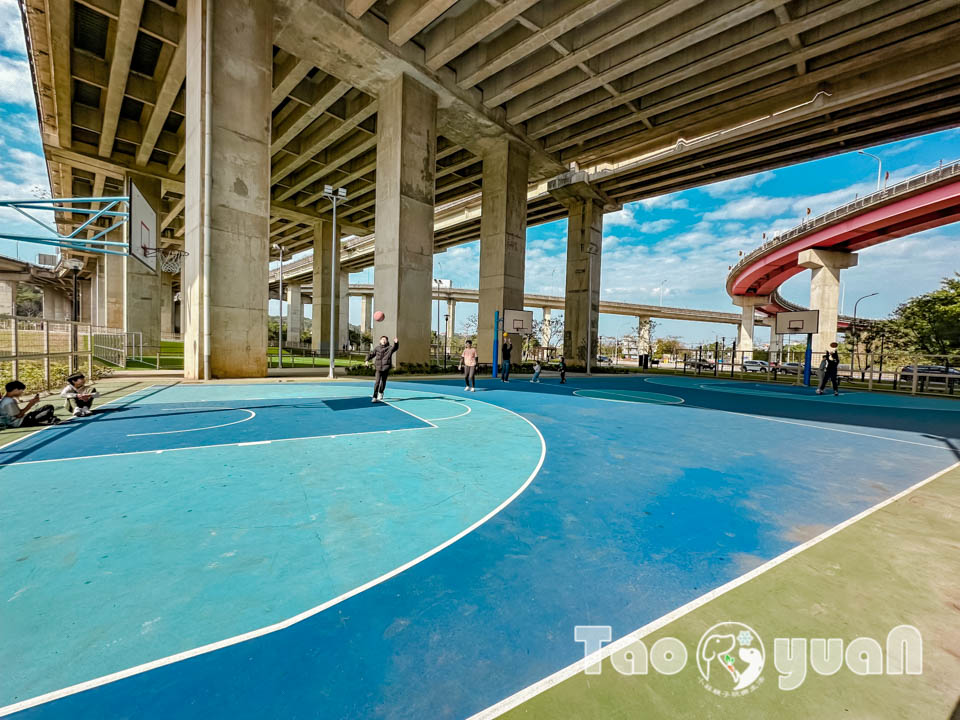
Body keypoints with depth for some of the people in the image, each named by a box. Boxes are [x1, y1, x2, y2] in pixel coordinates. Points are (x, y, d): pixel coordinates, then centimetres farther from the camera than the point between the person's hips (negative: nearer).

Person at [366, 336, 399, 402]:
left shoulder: (389, 348, 0)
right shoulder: (377, 348, 7)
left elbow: (395, 347, -19)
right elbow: (371, 354, 15)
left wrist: (396, 343, -41)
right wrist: (367, 360, -2)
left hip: (386, 367, 0)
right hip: (378, 367, 0)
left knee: (383, 381, 14)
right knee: (377, 382, -9)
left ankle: (380, 393, 41)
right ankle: (375, 397, -6)